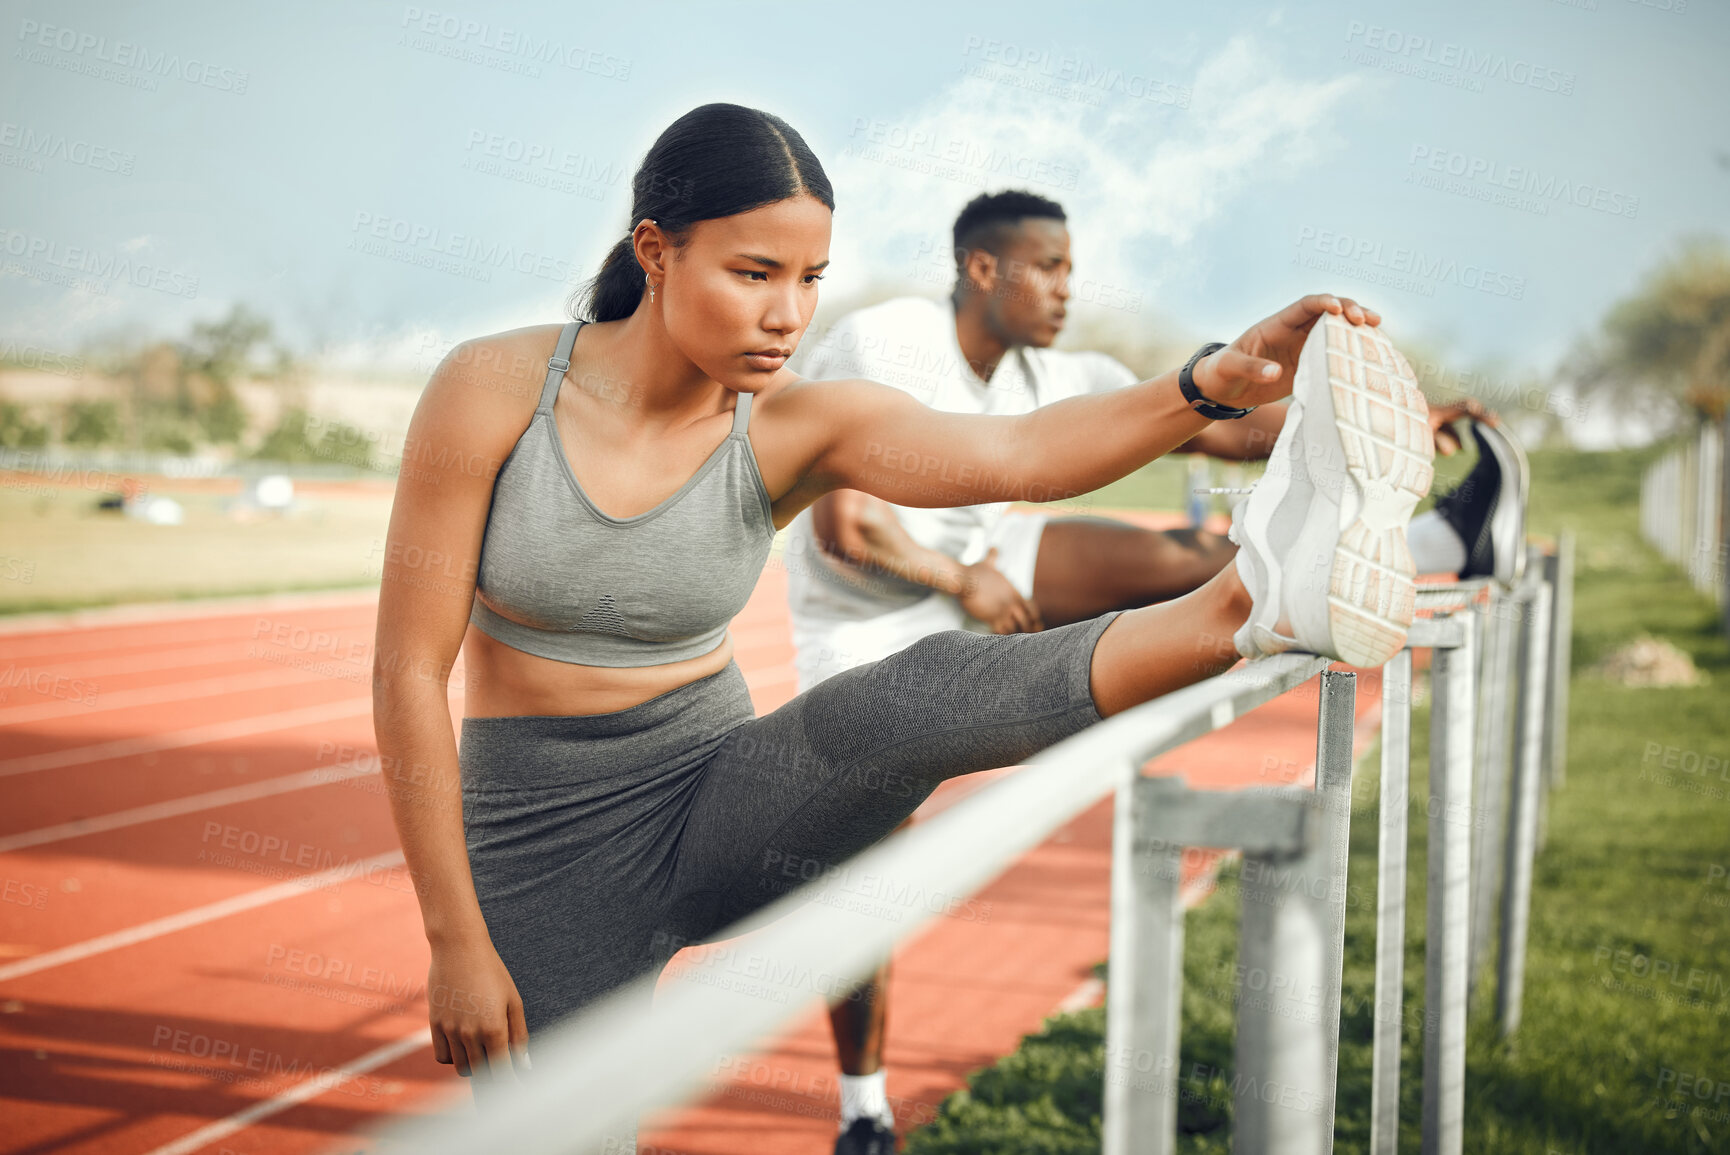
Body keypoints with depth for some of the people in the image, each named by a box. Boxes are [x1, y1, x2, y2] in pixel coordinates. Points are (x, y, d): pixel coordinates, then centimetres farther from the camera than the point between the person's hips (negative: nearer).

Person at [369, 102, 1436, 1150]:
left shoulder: (794, 424, -9)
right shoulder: (495, 389, -13)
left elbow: (1012, 451, -27)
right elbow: (410, 672, -12)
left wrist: (1218, 383, -45)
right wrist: (456, 941, -12)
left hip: (716, 813, 1)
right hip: (546, 859, 0)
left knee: (925, 694, -28)